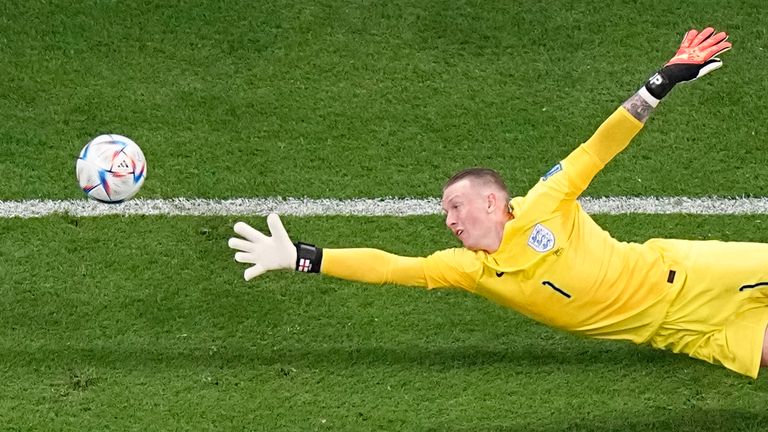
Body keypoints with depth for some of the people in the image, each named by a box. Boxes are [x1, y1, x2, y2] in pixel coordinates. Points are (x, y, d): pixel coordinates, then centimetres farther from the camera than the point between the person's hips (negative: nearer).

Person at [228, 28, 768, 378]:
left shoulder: (543, 207, -10)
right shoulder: (470, 268, 0)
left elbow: (597, 150, -12)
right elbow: (390, 266, -4)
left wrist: (666, 79, -18)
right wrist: (297, 256, -10)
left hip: (673, 274, -2)